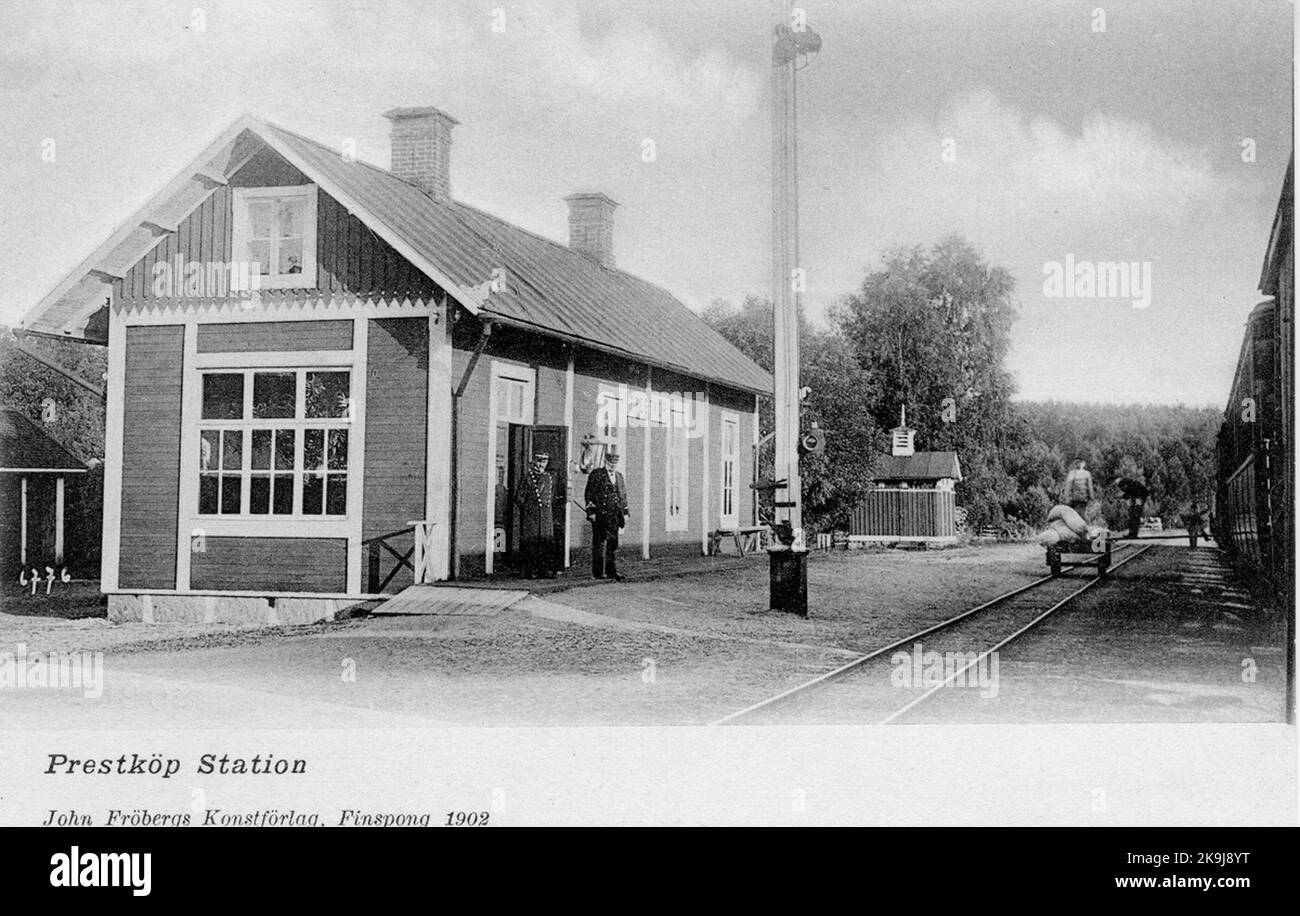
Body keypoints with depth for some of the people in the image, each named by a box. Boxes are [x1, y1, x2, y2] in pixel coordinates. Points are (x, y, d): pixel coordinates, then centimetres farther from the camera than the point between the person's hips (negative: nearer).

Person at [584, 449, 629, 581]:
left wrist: (625, 513, 13)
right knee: (599, 543, -1)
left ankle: (612, 571, 12)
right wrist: (591, 512, -11)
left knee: (613, 543, 7)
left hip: (615, 516, 6)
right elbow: (589, 495, -5)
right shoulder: (596, 475, -1)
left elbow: (623, 496, 21)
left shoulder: (619, 476, 17)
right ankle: (598, 572, 4)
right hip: (600, 514, -6)